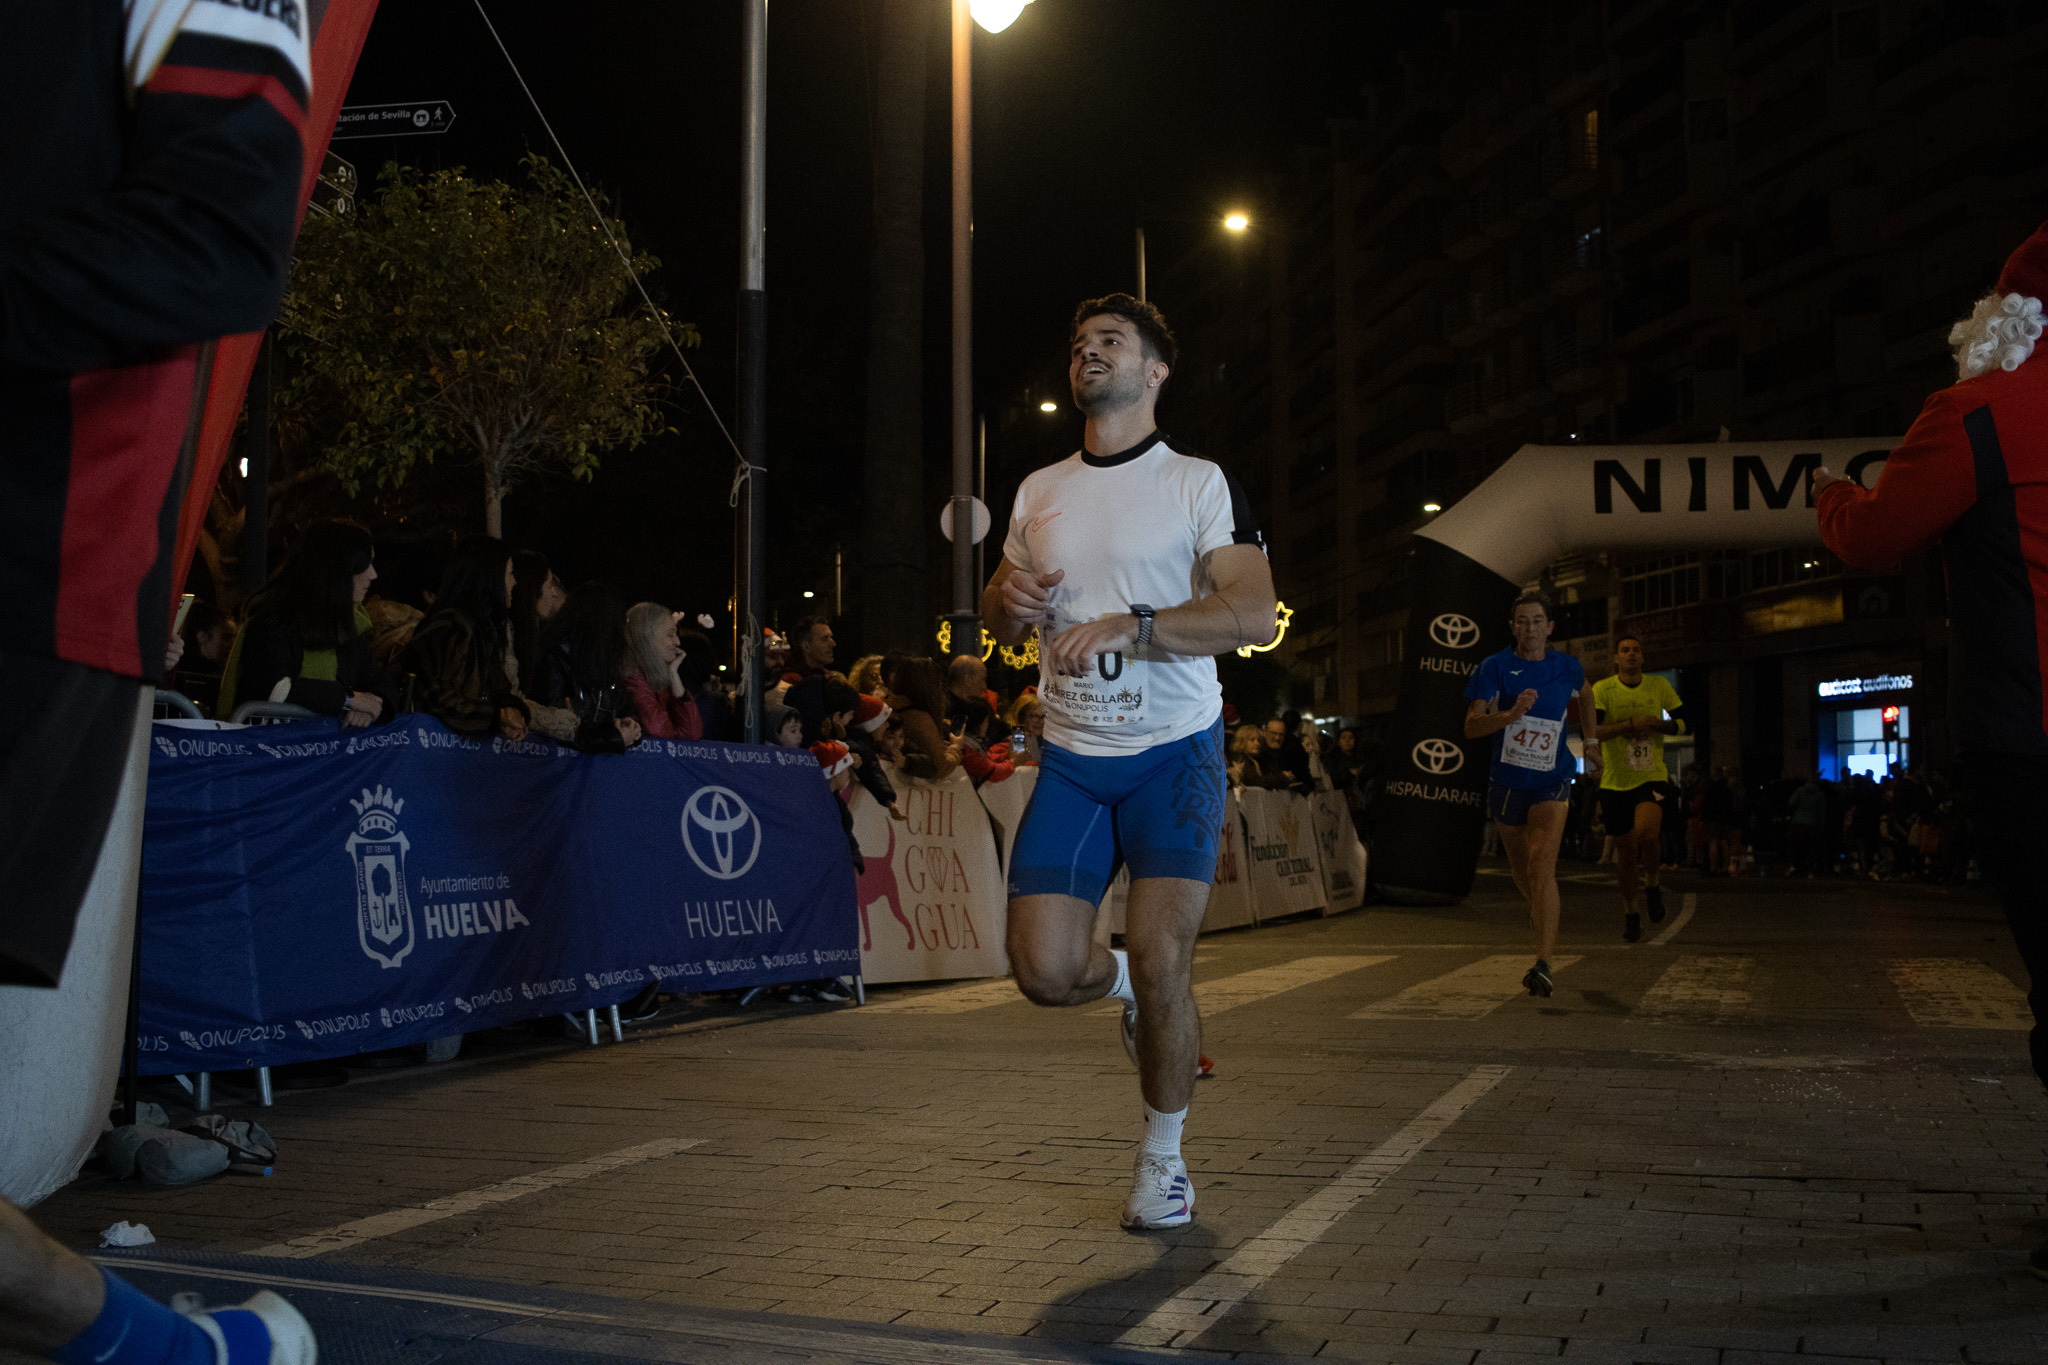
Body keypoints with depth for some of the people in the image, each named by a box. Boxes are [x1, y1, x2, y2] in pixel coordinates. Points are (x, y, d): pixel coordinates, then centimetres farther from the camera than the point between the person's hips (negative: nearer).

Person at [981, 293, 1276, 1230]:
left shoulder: (1200, 484, -2)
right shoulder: (1038, 492, 13)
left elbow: (1255, 611, -14)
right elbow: (998, 623, 22)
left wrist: (1129, 628, -24)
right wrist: (1008, 600, -3)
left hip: (1174, 750, -4)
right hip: (1070, 758, 4)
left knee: (1160, 962, -12)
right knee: (1044, 970, -8)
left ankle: (1163, 1159, 10)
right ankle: (1125, 986, 29)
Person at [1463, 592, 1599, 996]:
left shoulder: (1567, 668, -1)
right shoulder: (1494, 667, -8)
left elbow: (1585, 694, 24)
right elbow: (1471, 727, -15)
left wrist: (1589, 740, 25)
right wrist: (1511, 714, -31)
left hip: (1551, 782, -1)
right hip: (1507, 782, 1)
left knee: (1541, 867, -19)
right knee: (1520, 868, 17)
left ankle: (1544, 965, -24)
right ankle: (1540, 911, 52)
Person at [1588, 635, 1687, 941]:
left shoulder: (1659, 685, 2)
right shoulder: (1602, 689, -4)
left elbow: (1682, 724, 9)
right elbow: (1593, 730, -15)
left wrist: (1658, 725, -11)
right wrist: (1631, 725, -24)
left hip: (1652, 777, 0)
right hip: (1616, 781, 0)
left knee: (1647, 831, -27)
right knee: (1626, 849, 7)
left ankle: (1653, 885, 3)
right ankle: (1631, 914, 25)